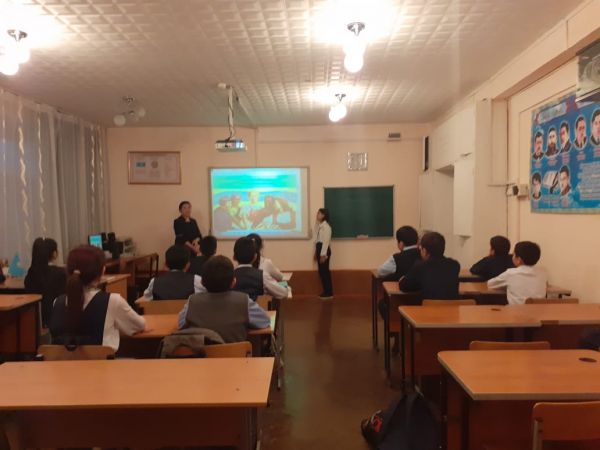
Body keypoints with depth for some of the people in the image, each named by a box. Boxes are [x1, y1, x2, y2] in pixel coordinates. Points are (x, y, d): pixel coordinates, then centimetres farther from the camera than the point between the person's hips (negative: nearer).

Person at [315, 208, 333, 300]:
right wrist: (316, 252, 16)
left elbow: (326, 241, -17)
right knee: (321, 271, 11)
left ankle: (329, 293, 3)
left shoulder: (326, 226, -13)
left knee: (325, 271, -5)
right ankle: (326, 292, 19)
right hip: (319, 248, 9)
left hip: (324, 249, -9)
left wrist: (323, 254, -19)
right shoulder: (318, 225, 14)